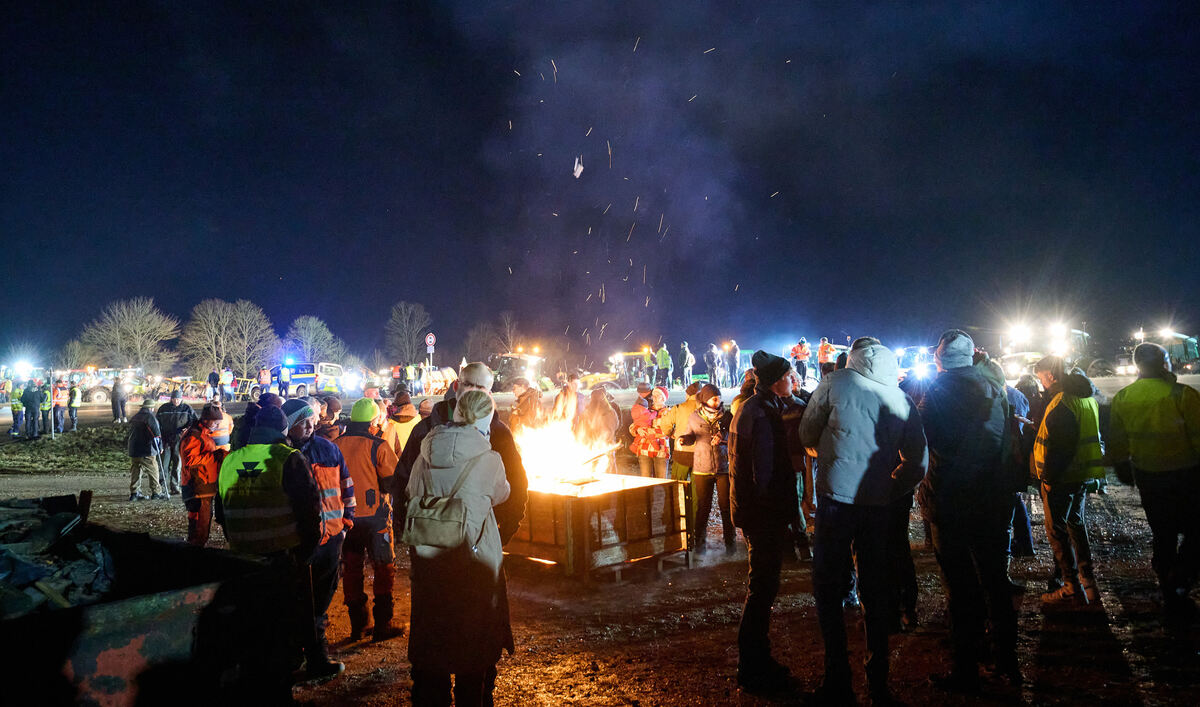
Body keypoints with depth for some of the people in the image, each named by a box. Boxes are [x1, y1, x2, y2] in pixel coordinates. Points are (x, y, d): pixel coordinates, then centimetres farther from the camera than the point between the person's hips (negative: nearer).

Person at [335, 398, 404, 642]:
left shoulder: (335, 445, 0)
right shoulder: (378, 446, -14)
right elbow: (394, 482, -10)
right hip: (373, 514, -4)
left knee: (351, 569, 14)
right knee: (384, 569, 7)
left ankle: (357, 625, 20)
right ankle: (382, 626, 8)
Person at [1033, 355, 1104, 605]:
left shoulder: (1061, 403, -20)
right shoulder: (1087, 397, 11)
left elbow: (1060, 447, -24)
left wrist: (1048, 477, -17)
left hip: (1062, 478, -9)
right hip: (1083, 474, 9)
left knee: (1057, 530, 0)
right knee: (1077, 524, 20)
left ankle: (1073, 588, 4)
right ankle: (1088, 581, 27)